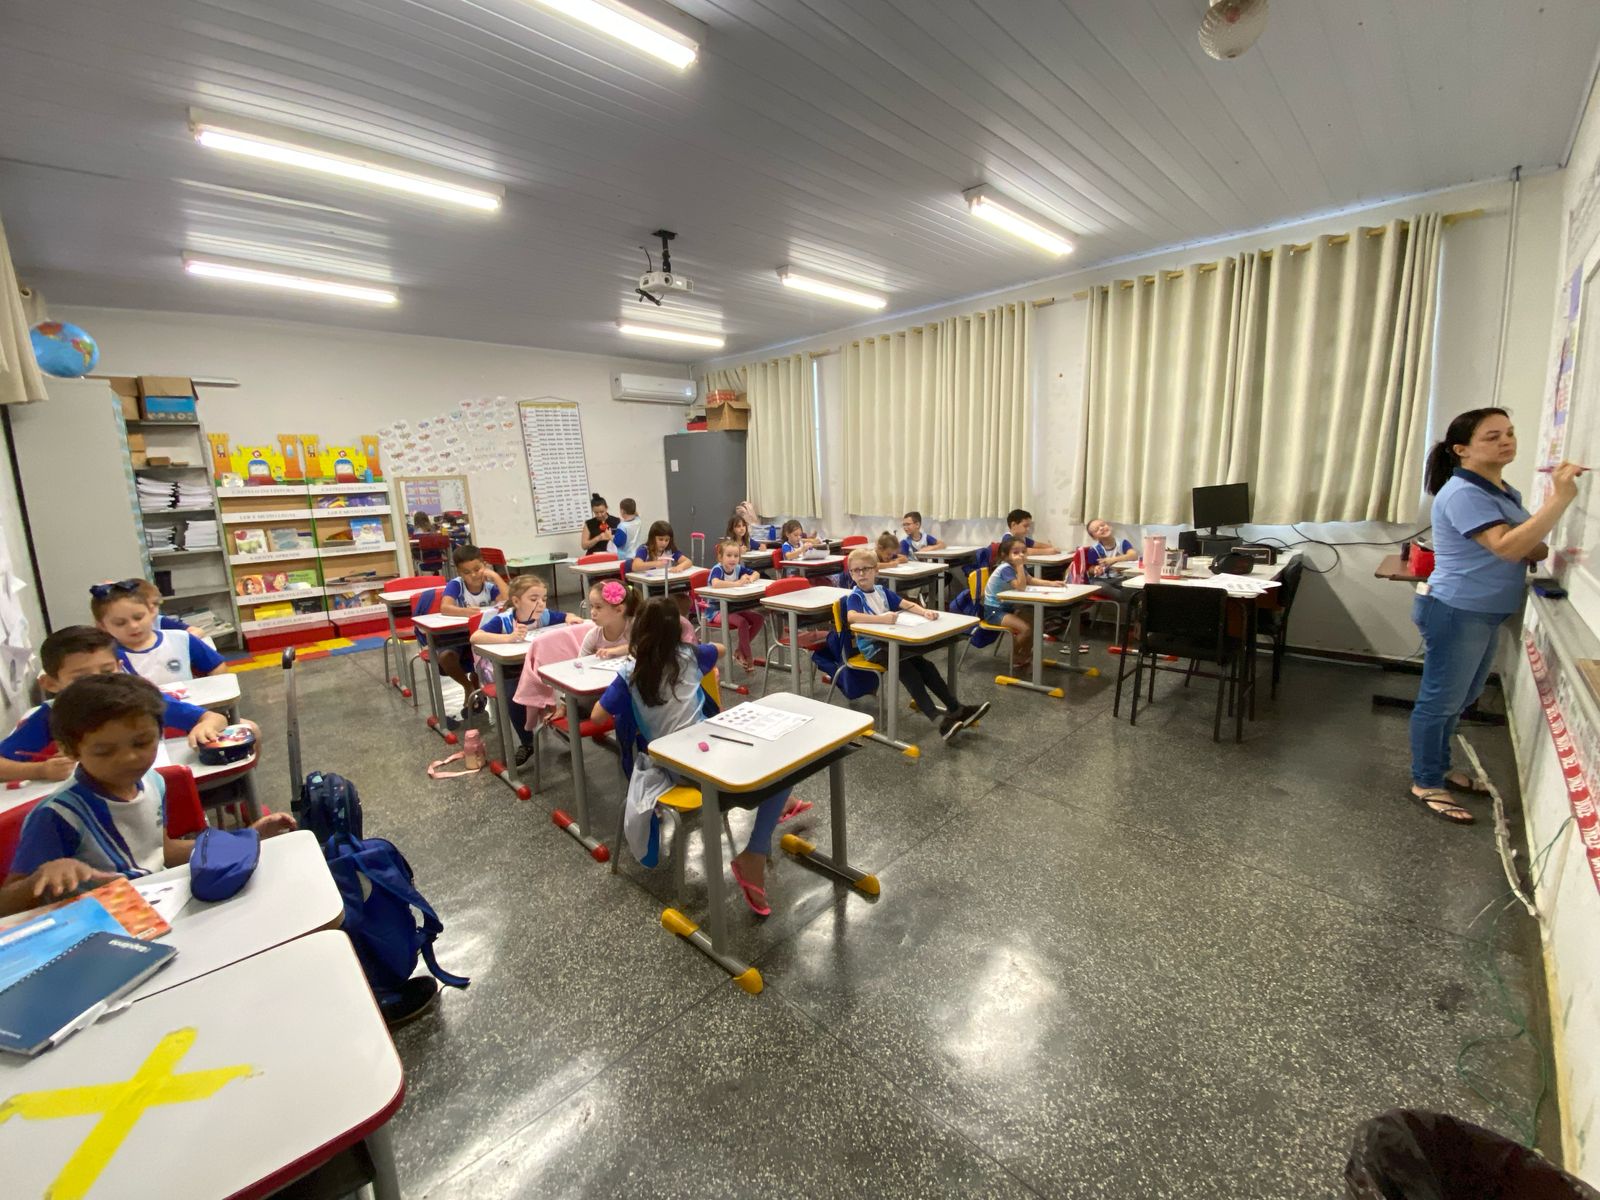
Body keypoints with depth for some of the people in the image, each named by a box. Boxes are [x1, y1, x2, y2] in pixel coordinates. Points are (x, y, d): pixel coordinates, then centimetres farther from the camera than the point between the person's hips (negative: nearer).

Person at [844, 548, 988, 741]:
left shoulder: (882, 591, 13)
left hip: (891, 640, 7)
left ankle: (955, 709, -9)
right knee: (907, 670, -26)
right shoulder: (854, 597, -7)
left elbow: (908, 605, 9)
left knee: (923, 664, -11)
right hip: (871, 647, -6)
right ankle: (938, 719, -31)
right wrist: (882, 618, -38)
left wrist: (925, 612, -13)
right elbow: (851, 617, -29)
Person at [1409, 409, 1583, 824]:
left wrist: (1553, 552, -4)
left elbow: (1525, 547, 17)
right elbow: (1506, 547, -28)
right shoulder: (1463, 494, -19)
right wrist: (1560, 498, -31)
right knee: (1440, 700, 1)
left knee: (1459, 699, 21)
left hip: (1486, 614, 10)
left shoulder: (1505, 491, 11)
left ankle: (1439, 767, 37)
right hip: (1455, 612, -10)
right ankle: (1425, 783, 14)